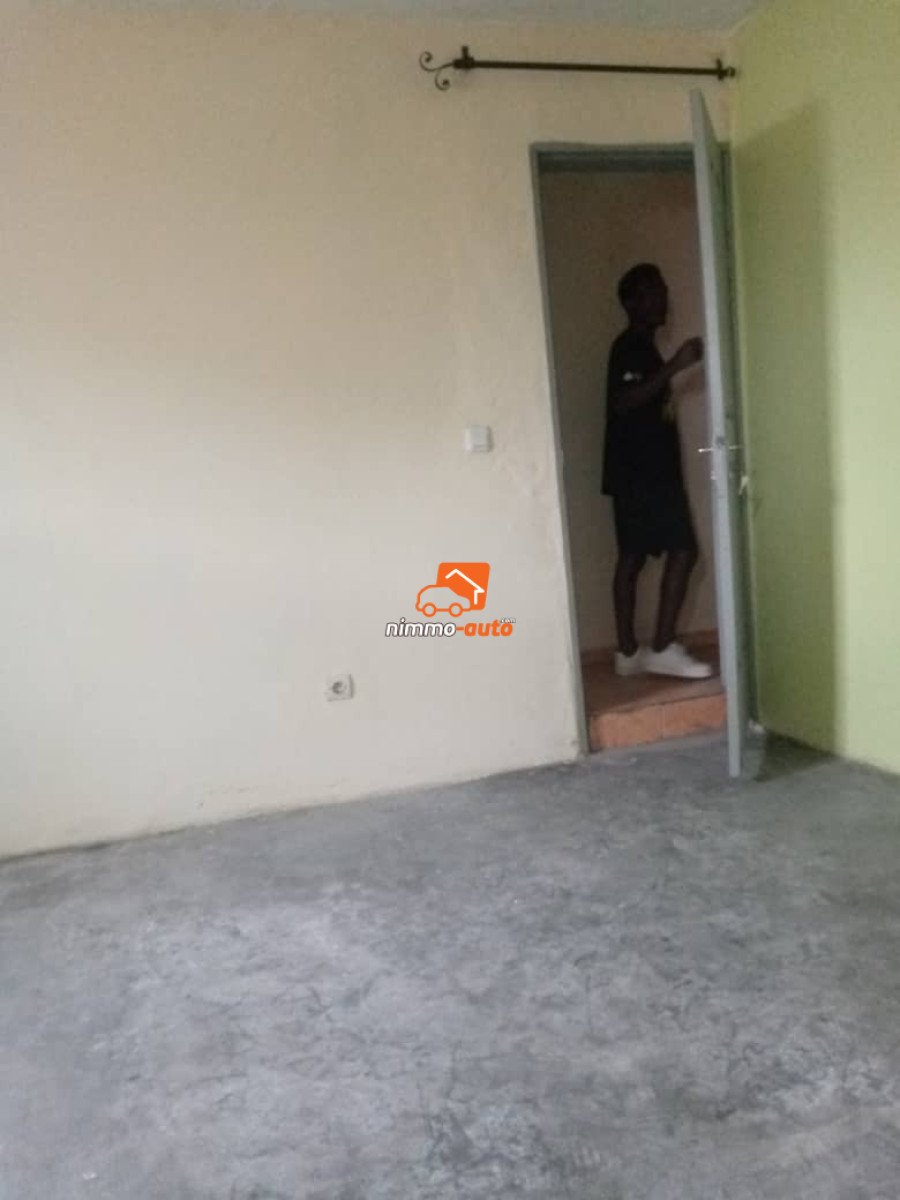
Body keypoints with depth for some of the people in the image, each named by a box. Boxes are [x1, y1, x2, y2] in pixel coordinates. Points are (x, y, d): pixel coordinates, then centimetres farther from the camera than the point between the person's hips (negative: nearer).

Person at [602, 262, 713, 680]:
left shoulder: (645, 349, 21)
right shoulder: (630, 347, -10)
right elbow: (623, 401, -26)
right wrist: (674, 366, -29)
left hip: (649, 470, 10)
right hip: (640, 471, -10)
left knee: (632, 557, 7)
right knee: (682, 551, -11)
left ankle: (628, 652, 9)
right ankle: (662, 649, -9)